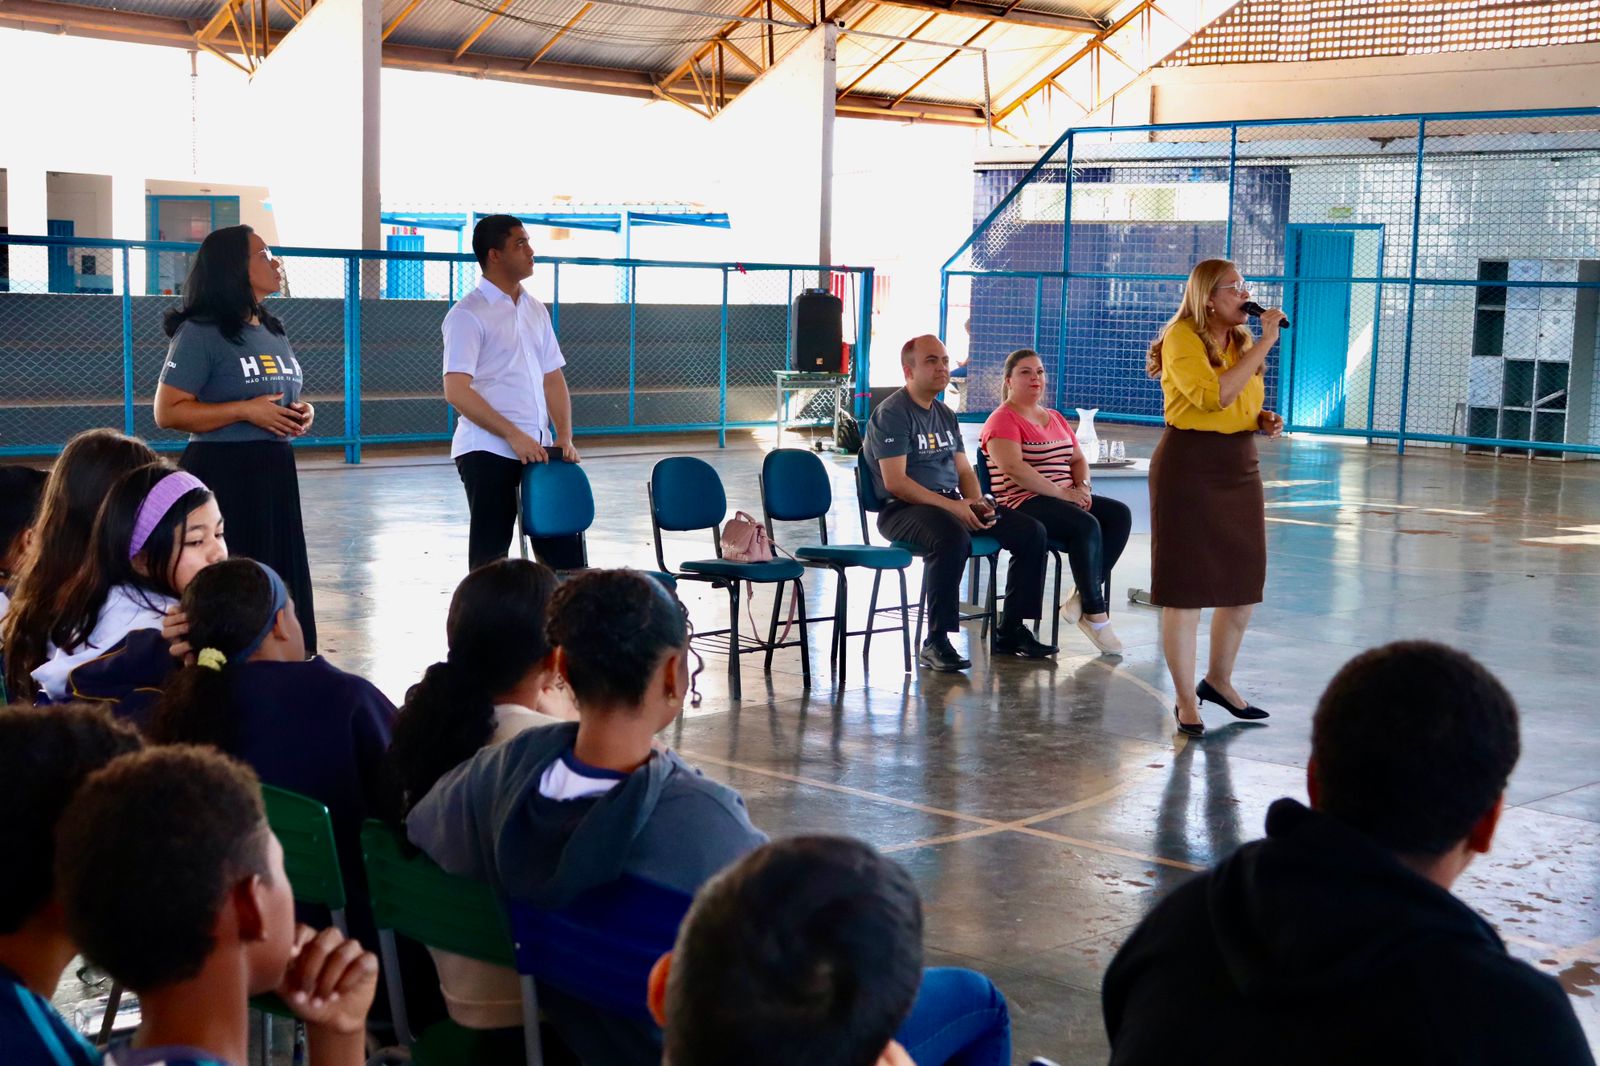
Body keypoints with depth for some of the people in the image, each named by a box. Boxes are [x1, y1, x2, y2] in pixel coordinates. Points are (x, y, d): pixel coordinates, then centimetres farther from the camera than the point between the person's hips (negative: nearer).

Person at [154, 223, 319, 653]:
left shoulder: (274, 332, 15)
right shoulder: (202, 334, -9)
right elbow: (167, 412, -14)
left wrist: (302, 413, 5)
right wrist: (246, 411, -19)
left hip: (276, 472, 8)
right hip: (222, 474, -8)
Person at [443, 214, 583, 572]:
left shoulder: (535, 310, 14)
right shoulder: (468, 314, -8)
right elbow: (457, 391, -16)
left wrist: (564, 436, 3)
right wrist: (515, 436, -19)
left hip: (539, 449, 7)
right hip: (488, 452, -7)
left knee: (564, 552, 6)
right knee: (490, 559, 0)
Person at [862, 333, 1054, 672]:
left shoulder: (946, 416, 19)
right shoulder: (892, 414, -7)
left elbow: (964, 471, 21)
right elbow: (895, 482, -16)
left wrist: (976, 501, -2)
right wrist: (952, 506, -21)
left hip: (952, 504, 8)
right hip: (903, 509, -8)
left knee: (1031, 531, -5)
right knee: (952, 539, -40)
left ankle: (1010, 631, 3)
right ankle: (935, 643, -30)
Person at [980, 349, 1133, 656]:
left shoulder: (1055, 419, 22)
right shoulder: (1003, 420, -4)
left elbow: (1078, 459, 22)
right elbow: (1014, 468, -18)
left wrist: (1083, 487, -2)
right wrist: (1063, 494, -21)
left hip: (1067, 498, 8)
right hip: (1023, 503, -8)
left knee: (1120, 514, -15)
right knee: (1087, 525, -31)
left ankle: (1085, 595, -18)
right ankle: (1095, 612, -21)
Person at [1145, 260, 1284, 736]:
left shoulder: (1242, 342, 14)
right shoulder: (1182, 339, -11)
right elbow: (1216, 396, -25)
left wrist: (1264, 420, 5)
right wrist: (1265, 343, -20)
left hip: (1240, 466, 8)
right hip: (1189, 466, -8)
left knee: (1244, 581, 12)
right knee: (1184, 588, -1)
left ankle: (1219, 680, 31)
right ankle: (1186, 701, 8)